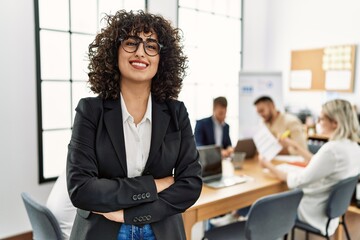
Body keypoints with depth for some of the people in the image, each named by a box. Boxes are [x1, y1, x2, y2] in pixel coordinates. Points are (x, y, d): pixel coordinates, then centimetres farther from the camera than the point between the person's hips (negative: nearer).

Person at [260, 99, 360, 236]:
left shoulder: (332, 149, -30)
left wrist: (269, 166, -14)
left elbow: (300, 181, -25)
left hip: (313, 213, -9)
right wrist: (296, 146, 19)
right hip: (329, 208, 9)